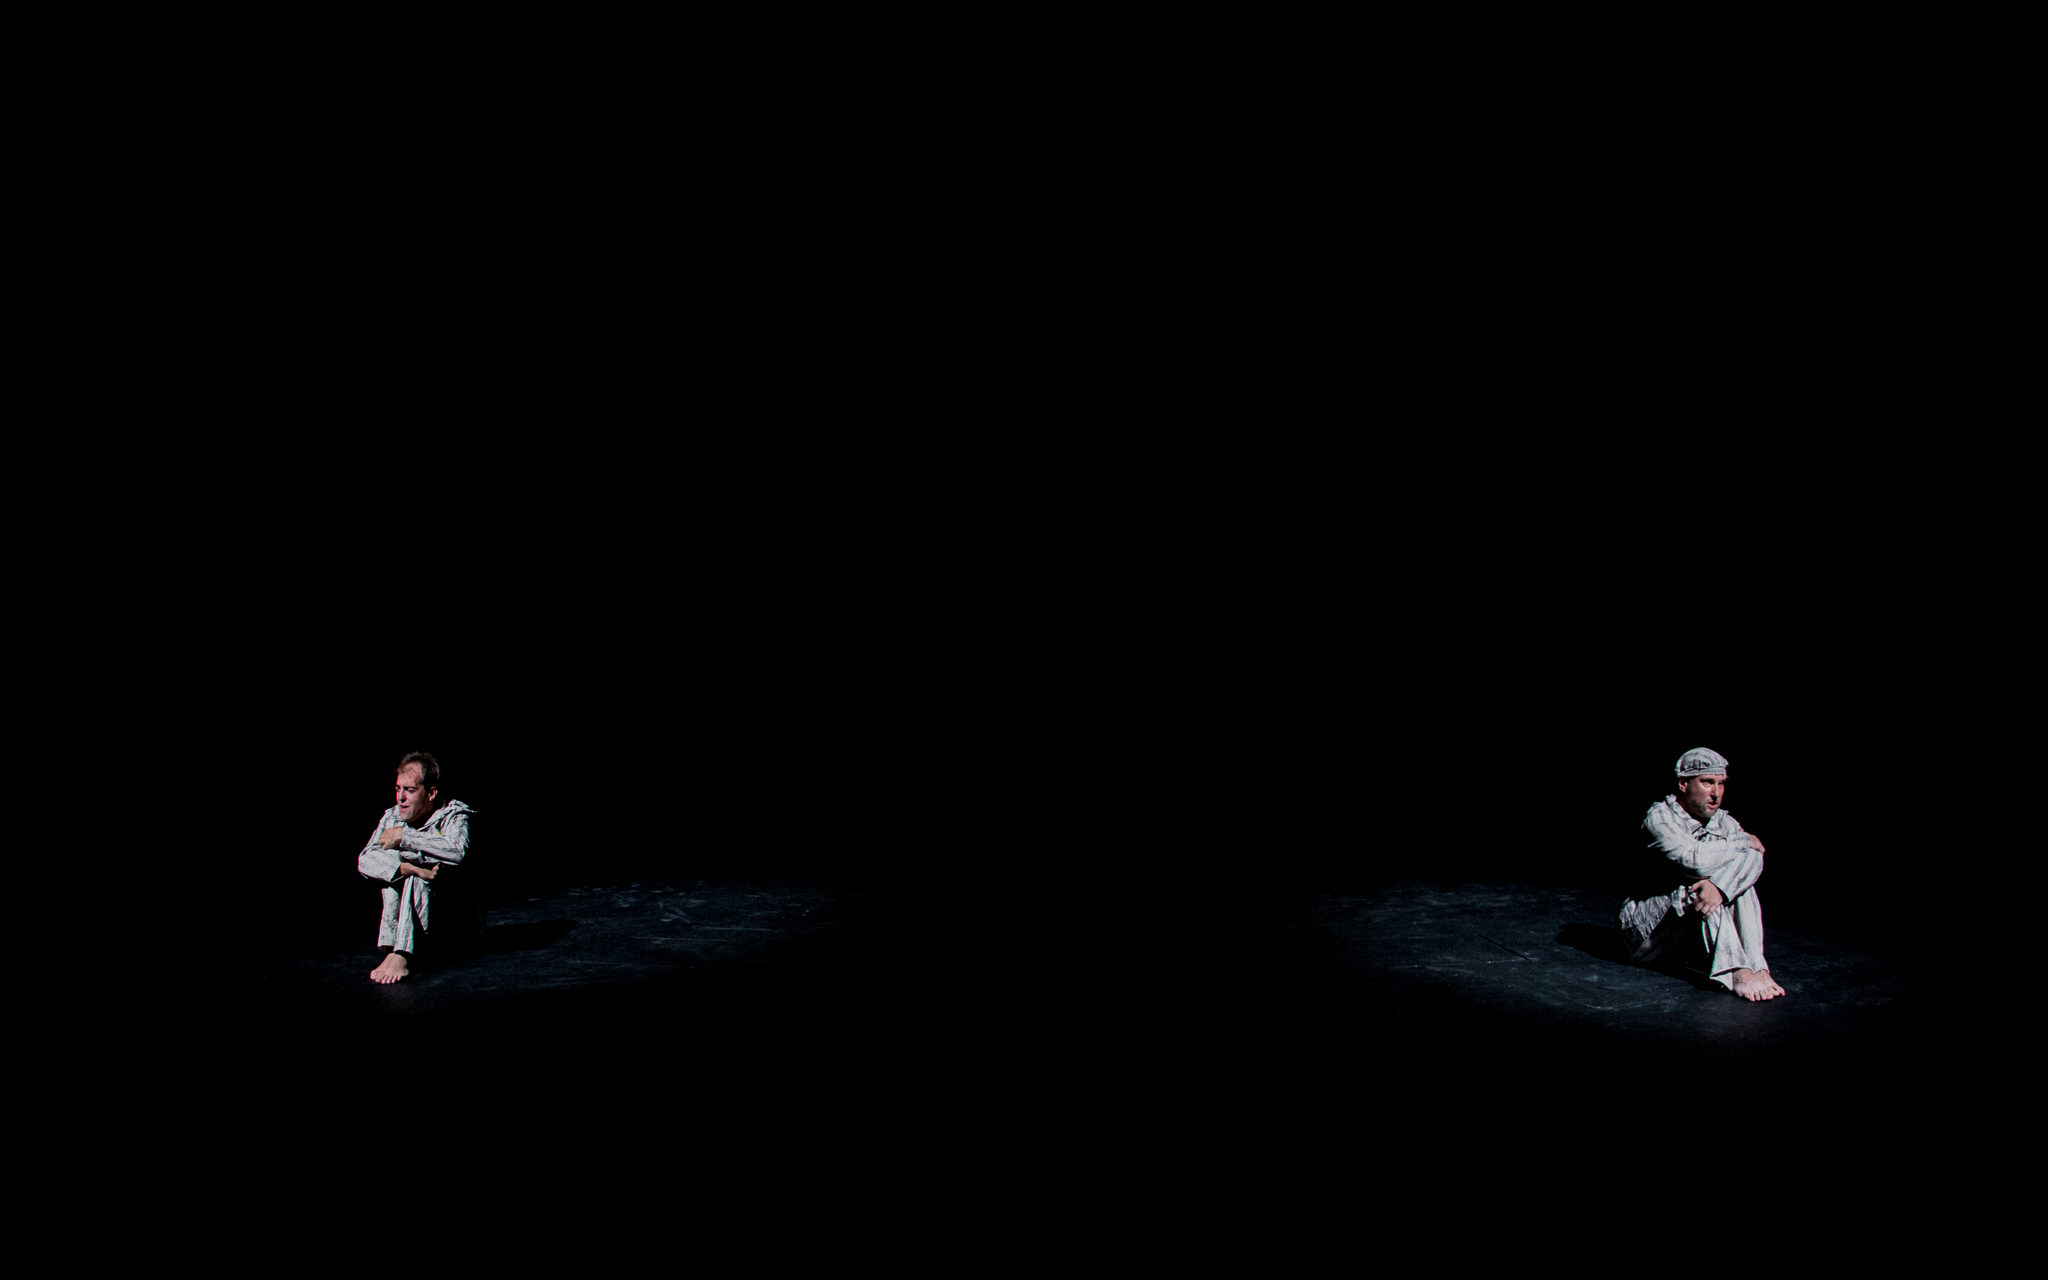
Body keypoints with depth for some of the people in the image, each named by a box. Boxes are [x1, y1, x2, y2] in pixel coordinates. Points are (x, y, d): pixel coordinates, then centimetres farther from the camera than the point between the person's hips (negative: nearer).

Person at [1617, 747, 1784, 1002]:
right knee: (1697, 888, -31)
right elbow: (1694, 859, -31)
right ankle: (1738, 973, -37)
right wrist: (1744, 841, -15)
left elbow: (1755, 856, -16)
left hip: (1692, 936, 5)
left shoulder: (1724, 822, 5)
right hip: (1646, 936, -5)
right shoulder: (1660, 816, -14)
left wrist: (1720, 885, -37)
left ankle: (1757, 968, -28)